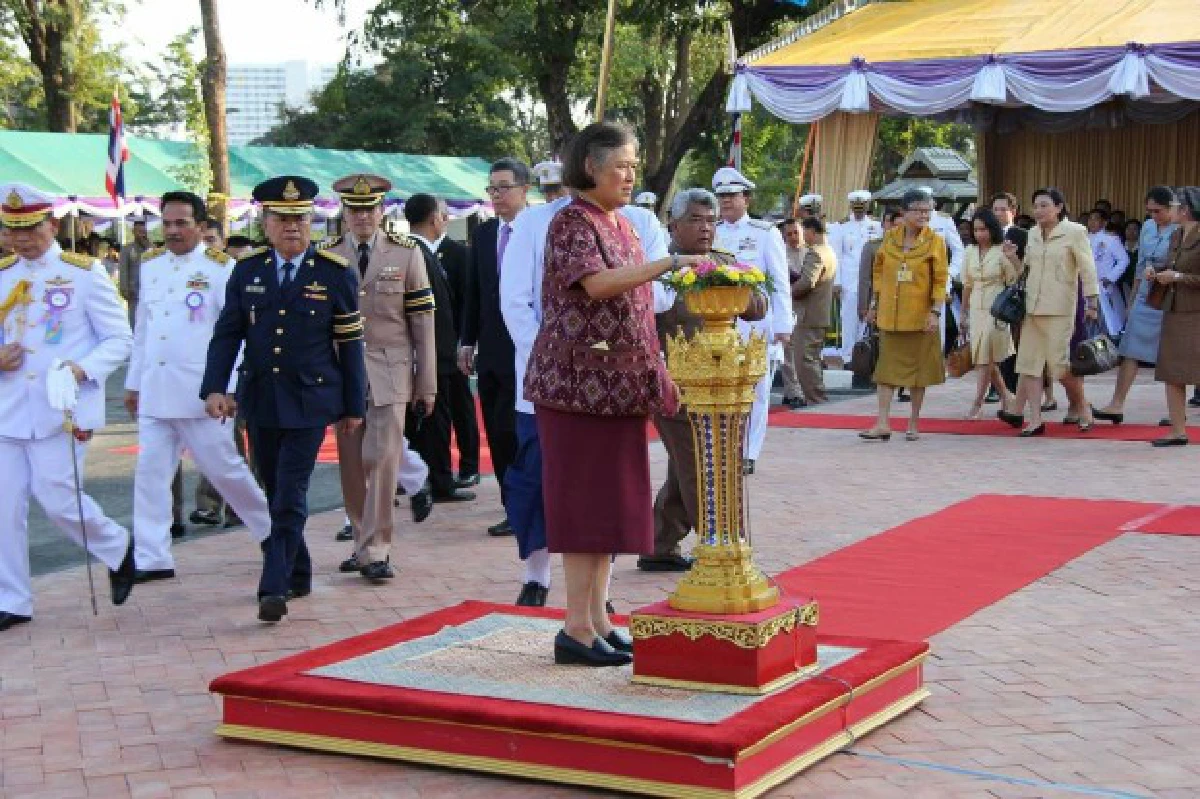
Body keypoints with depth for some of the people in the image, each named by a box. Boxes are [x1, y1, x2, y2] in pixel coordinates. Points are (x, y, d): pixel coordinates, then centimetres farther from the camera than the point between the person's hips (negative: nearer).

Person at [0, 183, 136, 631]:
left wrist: (84, 369, -20)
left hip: (60, 408, -5)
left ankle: (117, 548, 23)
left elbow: (120, 339, -4)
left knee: (57, 498, -6)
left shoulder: (84, 273, -3)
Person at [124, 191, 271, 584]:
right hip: (154, 393, 5)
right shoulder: (151, 268, 11)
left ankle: (272, 532, 24)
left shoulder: (219, 268, -6)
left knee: (224, 469, 4)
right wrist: (133, 383, 18)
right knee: (150, 473, 3)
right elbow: (141, 331, 18)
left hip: (199, 393, -5)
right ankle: (152, 559, 8)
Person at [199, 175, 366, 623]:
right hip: (259, 400, 4)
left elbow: (350, 344, -1)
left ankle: (274, 589, -9)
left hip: (310, 401, -4)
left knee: (290, 497, -9)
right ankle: (297, 575, 28)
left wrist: (354, 405, 1)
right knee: (272, 494, 13)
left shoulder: (336, 273, -4)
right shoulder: (247, 271, 4)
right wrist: (214, 388, -7)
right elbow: (227, 333, 5)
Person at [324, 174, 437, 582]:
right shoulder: (325, 257, 7)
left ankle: (376, 551, -5)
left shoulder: (406, 253, 4)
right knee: (351, 464, 5)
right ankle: (363, 543, 18)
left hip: (389, 371, -2)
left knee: (381, 457, -10)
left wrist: (427, 382, 0)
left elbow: (422, 319, 3)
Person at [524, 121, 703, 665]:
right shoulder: (571, 222, -8)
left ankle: (597, 620, 15)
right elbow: (597, 284, -26)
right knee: (584, 502, -6)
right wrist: (669, 264, -28)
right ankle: (577, 630, -2)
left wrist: (658, 376, 16)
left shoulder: (623, 227, 17)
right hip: (579, 381, -8)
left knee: (611, 503, 9)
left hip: (619, 385, 8)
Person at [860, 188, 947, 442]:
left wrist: (935, 311, -14)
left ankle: (913, 423, 15)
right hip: (890, 314, 2)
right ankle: (883, 423, -2)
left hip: (919, 316, -2)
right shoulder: (890, 238, 4)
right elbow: (879, 271, 12)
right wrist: (874, 304, 9)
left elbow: (940, 280, -6)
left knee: (918, 367, 5)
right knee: (886, 366, -1)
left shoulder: (935, 242, -3)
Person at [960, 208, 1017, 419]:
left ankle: (978, 402, 0)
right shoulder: (970, 252, 8)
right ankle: (1006, 396, 23)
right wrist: (964, 313, 15)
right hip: (976, 308, 6)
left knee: (986, 357, -7)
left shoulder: (1002, 251, -7)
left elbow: (1013, 283, -5)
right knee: (982, 358, 7)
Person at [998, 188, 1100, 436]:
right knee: (1029, 362, 2)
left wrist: (1092, 303, -12)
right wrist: (1012, 258, 2)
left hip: (1060, 309, -6)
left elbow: (1087, 269, -6)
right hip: (1032, 307, 6)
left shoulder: (1075, 232, -4)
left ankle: (1084, 411, 13)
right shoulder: (1033, 234, 13)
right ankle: (1034, 420, 6)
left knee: (1062, 364, -7)